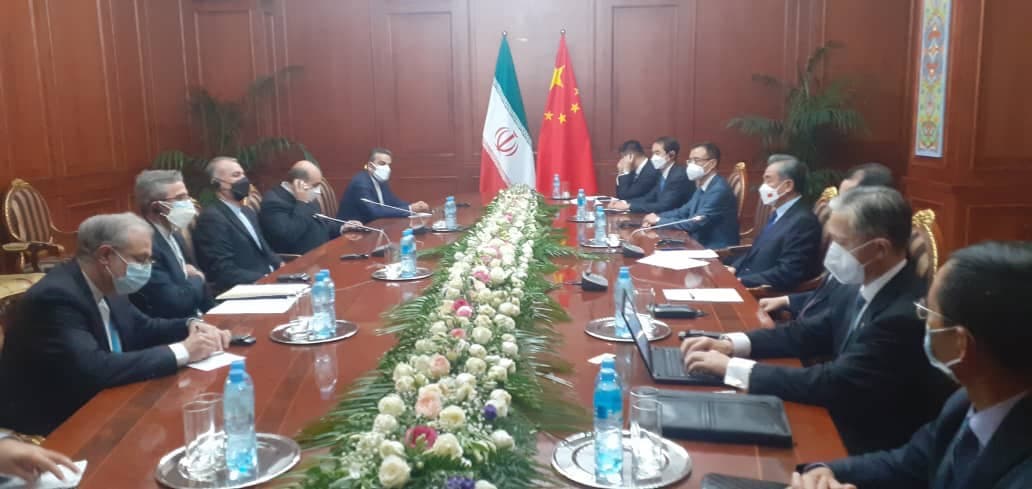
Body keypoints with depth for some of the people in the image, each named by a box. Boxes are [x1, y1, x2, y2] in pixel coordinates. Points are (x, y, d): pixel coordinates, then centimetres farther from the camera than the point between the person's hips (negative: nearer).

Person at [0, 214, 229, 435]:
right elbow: (94, 370, -34)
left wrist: (192, 325, -4)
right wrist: (181, 351, -28)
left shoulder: (105, 287, 1)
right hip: (51, 428, -8)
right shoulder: (56, 297, -23)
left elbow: (142, 328, 16)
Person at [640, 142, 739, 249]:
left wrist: (659, 220, -13)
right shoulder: (702, 187, 10)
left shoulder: (719, 190, -20)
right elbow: (683, 212, 16)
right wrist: (656, 217, -2)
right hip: (700, 244, 8)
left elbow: (694, 224, -23)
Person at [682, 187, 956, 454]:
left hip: (873, 450, -7)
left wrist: (731, 367, -24)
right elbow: (812, 333, 9)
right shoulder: (859, 286, -2)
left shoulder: (905, 315, -28)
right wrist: (732, 344, -5)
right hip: (842, 419, 7)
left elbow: (834, 384, -27)